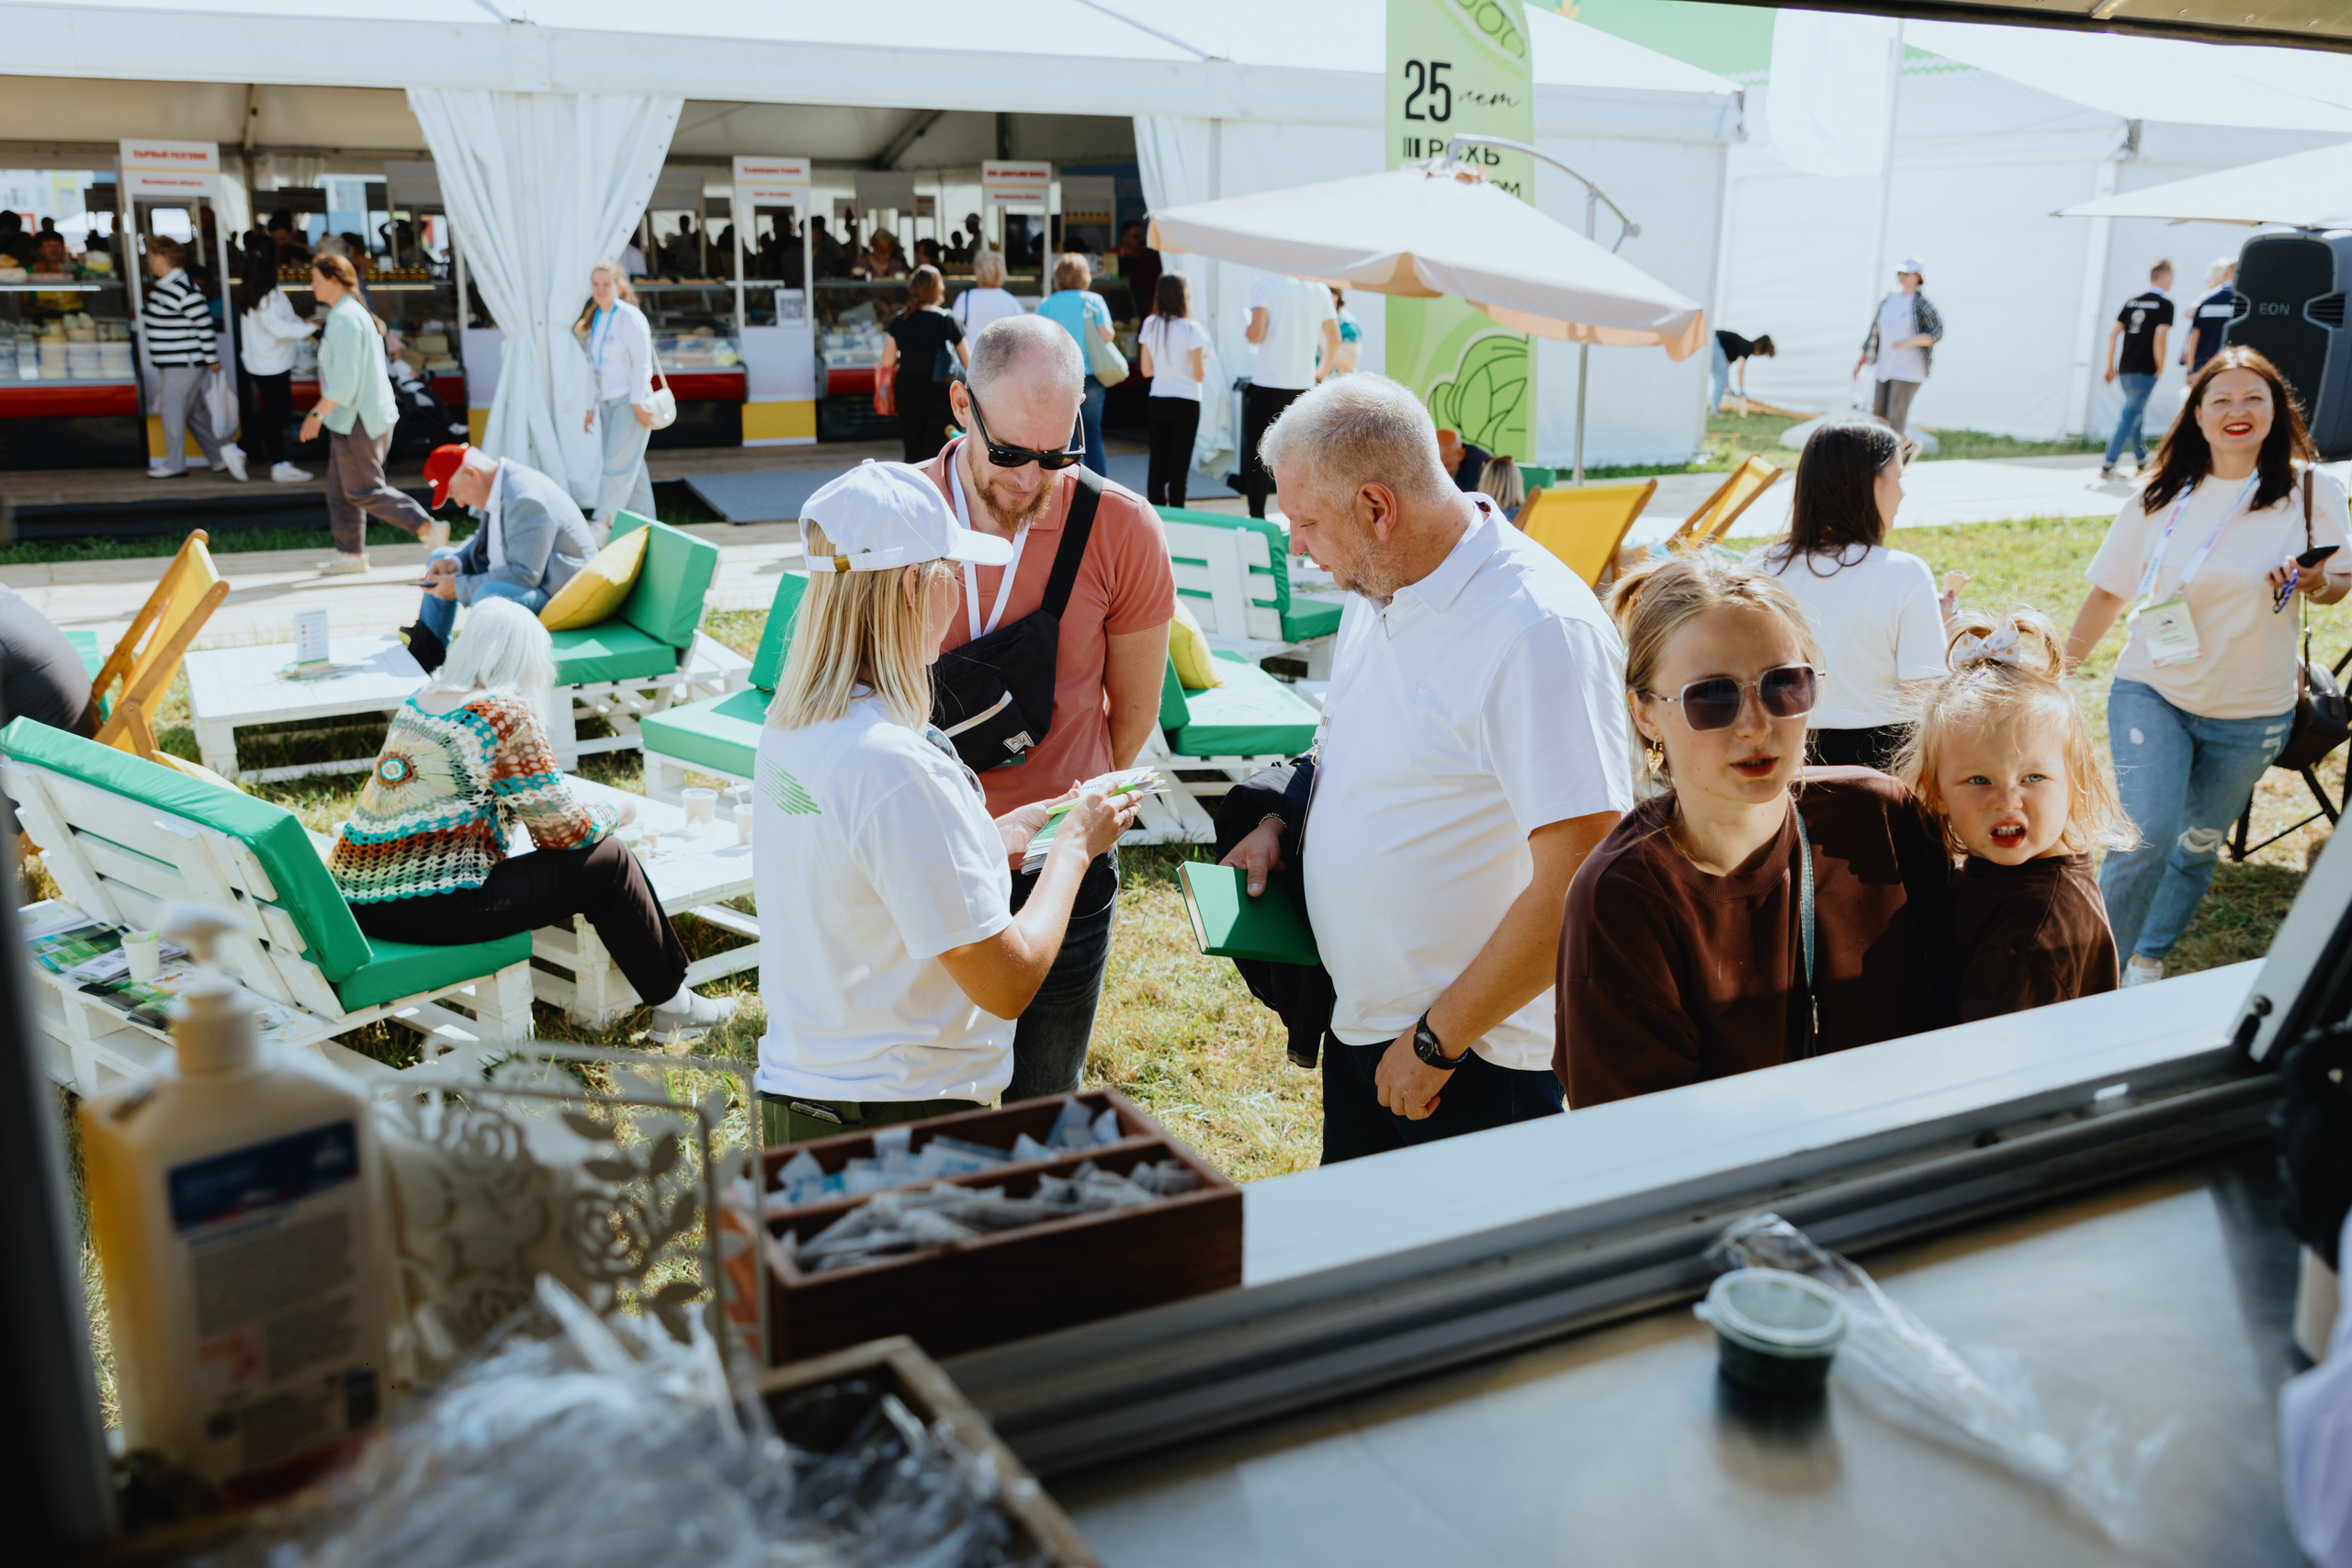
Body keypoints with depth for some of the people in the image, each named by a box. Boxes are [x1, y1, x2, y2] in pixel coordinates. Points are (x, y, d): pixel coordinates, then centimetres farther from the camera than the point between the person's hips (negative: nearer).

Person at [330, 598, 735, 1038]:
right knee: (607, 860, 3)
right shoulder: (507, 715, -11)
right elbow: (563, 832, -8)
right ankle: (674, 1006, 16)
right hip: (429, 909, -9)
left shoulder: (417, 702, 12)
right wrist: (610, 816, 13)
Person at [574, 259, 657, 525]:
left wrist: (637, 403, -17)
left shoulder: (629, 317, -9)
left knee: (619, 463, -11)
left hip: (631, 401, -8)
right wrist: (591, 407, 14)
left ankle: (602, 524, -14)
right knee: (631, 466, 9)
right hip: (608, 403, 8)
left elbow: (642, 363, -13)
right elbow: (594, 367, 17)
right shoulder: (595, 319, 13)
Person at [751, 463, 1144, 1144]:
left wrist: (1000, 836, 15)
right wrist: (1073, 848, -6)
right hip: (895, 1119, -8)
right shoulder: (899, 768, -25)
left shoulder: (788, 724, 1)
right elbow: (1009, 982, -19)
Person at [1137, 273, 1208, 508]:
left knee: (1157, 464, 8)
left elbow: (1146, 370, 5)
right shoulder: (1191, 329, -14)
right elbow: (1199, 375, -11)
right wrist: (1204, 358, 9)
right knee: (1179, 465, 2)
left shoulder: (1150, 326, 0)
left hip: (1157, 402, 4)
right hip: (1186, 403, -4)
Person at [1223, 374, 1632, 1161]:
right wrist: (1283, 824, 4)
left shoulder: (1541, 631, -23)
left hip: (1475, 1060, -8)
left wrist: (1436, 1040, -18)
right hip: (1357, 1026, 8)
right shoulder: (1375, 589, 5)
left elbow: (1578, 885, -25)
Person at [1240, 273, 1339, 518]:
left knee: (1257, 454, 5)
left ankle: (1257, 518, 1)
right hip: (1304, 386, 4)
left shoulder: (1264, 282, -7)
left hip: (1268, 386, -4)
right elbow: (1334, 340, 10)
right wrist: (1318, 375, 22)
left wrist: (1245, 331, 6)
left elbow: (1256, 334, -17)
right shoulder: (1319, 287, 7)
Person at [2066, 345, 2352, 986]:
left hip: (2252, 713, 1)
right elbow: (2109, 591, 5)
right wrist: (2061, 670, 4)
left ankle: (2147, 963, 35)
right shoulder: (2163, 495, -2)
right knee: (2148, 834, -18)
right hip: (2151, 692, -1)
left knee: (2199, 845, 14)